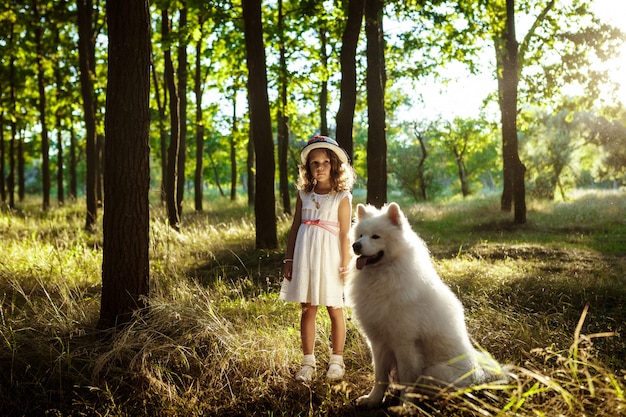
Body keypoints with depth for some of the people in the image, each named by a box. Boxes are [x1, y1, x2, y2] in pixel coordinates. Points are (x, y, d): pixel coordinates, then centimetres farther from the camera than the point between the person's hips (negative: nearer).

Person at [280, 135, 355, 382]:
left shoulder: (342, 197, -2)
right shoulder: (304, 195, 9)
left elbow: (345, 233, -5)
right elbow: (295, 227, 11)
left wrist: (345, 265, -8)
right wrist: (289, 259, 7)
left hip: (329, 257, -3)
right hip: (304, 257, 3)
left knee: (334, 309, 6)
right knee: (307, 310, 6)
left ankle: (336, 361, 20)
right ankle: (308, 362, 16)